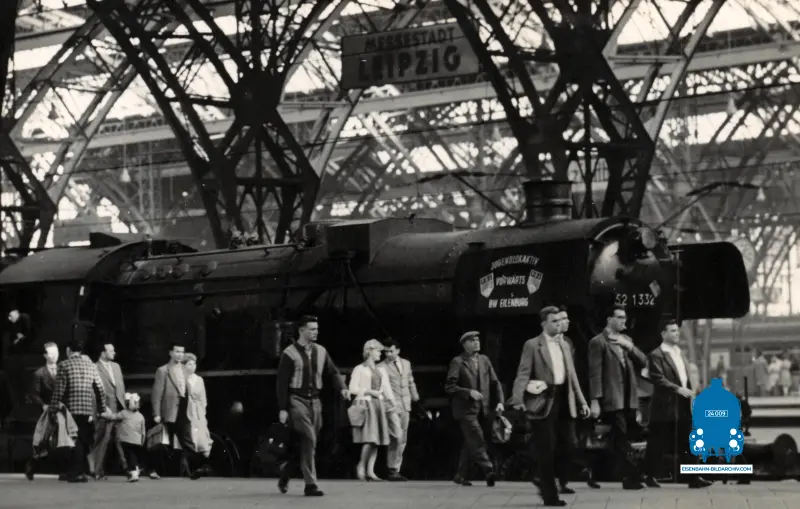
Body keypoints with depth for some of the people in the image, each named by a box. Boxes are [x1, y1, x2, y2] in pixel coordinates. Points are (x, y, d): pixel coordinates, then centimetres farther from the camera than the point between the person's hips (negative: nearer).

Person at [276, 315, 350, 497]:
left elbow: (332, 371, 13)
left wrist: (342, 388, -8)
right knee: (309, 441, -14)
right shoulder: (290, 353, -6)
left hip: (315, 400, 6)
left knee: (307, 443, 10)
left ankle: (285, 470, 33)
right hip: (297, 399, -6)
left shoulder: (320, 351, 10)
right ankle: (310, 484, -10)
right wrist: (282, 409, -9)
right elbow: (282, 383, -6)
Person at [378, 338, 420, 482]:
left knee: (403, 439, 8)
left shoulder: (406, 364, 14)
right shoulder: (381, 367, -3)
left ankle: (396, 470, 15)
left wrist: (414, 396, 24)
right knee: (397, 436, -17)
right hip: (391, 405, -6)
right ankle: (392, 470, -11)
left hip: (405, 406, 6)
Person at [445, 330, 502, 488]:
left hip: (484, 410, 6)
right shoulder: (457, 362, -2)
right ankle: (489, 472, -25)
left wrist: (500, 401, 0)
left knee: (471, 444, 9)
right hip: (466, 410, -5)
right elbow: (449, 386, -7)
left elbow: (495, 382, 14)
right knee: (477, 441, -16)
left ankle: (461, 476, 17)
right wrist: (469, 392, -17)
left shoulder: (484, 360, 14)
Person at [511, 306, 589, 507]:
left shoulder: (565, 345, 16)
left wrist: (582, 401, 14)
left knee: (569, 445, 1)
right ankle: (550, 495, 6)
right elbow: (523, 374, -12)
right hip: (543, 401, -6)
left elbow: (572, 375, 19)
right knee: (546, 450, -2)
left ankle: (558, 480, 25)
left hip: (564, 400, 6)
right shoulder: (532, 345, -4)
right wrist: (518, 400, -25)